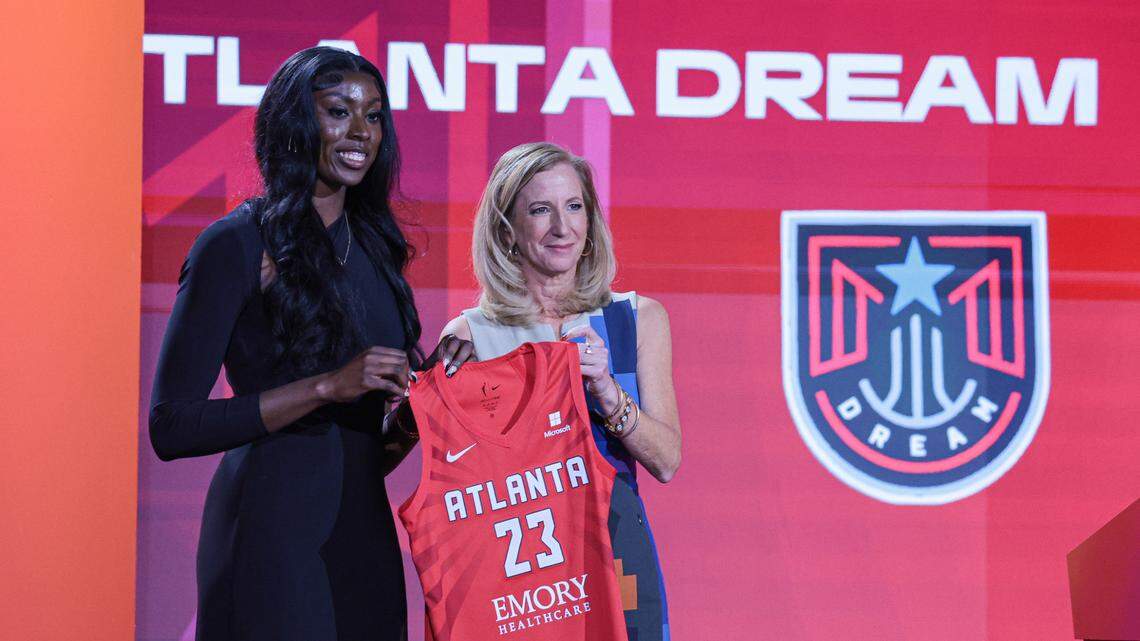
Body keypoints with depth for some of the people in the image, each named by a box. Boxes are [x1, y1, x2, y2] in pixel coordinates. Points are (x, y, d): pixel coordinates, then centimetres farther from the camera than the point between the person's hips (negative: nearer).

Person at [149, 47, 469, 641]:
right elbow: (170, 425, -16)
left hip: (363, 526, 7)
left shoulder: (372, 244, 11)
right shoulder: (237, 245, -9)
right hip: (274, 524, -7)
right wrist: (328, 386, -21)